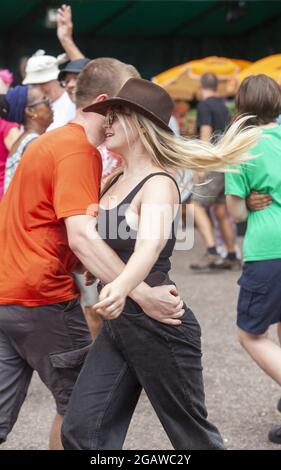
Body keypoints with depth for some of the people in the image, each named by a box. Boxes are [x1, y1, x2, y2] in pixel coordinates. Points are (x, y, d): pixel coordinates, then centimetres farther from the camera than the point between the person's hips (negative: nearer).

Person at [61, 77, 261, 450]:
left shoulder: (158, 184, -16)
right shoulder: (117, 179, 9)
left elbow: (151, 243, -37)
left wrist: (122, 286, -55)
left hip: (158, 325, -8)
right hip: (118, 323, 8)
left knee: (192, 434, 7)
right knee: (81, 432, 1)